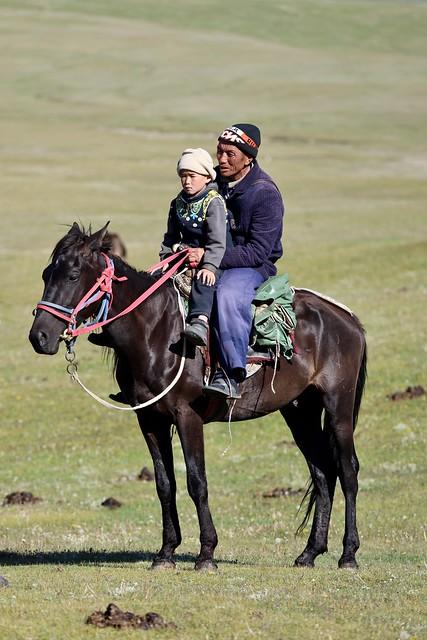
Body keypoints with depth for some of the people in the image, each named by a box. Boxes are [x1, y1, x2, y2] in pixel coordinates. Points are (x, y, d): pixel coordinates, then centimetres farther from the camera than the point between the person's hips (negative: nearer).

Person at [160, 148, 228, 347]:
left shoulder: (214, 202, -11)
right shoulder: (178, 203, 11)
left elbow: (217, 241, -19)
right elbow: (171, 237, 20)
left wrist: (209, 266, -29)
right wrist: (165, 257, 5)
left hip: (209, 256, -8)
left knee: (203, 280, -36)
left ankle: (200, 321, -54)